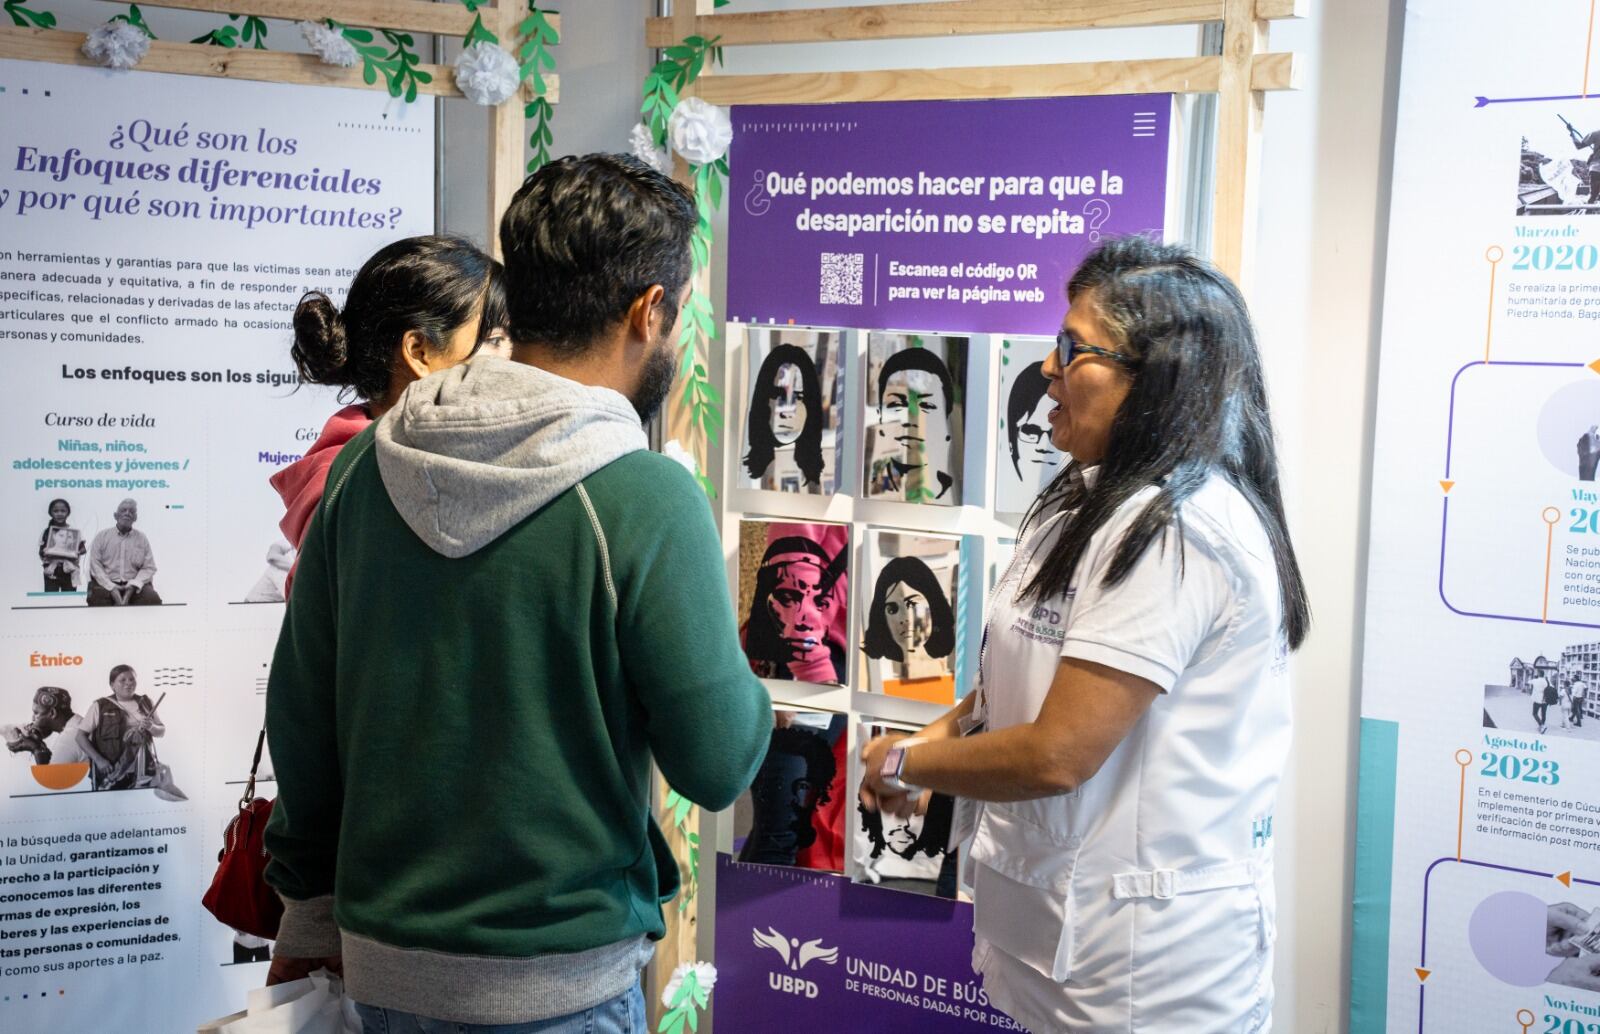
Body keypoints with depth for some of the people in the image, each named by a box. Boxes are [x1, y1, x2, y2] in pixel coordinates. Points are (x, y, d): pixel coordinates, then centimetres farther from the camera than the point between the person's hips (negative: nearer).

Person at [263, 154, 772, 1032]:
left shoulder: (364, 464, -3)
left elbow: (299, 711, 4)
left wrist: (312, 912, 16)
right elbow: (717, 767, -15)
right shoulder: (645, 498, -19)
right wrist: (741, 677, 7)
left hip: (379, 961, 5)